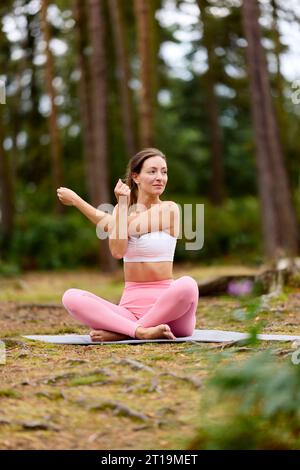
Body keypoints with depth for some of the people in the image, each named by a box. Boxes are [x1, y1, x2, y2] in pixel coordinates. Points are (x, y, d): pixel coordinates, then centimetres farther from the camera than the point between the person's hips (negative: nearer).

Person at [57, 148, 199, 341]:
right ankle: (140, 331, -32)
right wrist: (122, 204, -12)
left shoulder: (169, 209, -2)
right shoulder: (121, 209, 10)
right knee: (71, 297, -18)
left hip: (165, 305, -3)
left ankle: (122, 332, -24)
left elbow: (126, 228, -9)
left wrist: (76, 199, -4)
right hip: (130, 303, 3)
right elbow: (118, 251, -8)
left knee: (187, 285, -37)